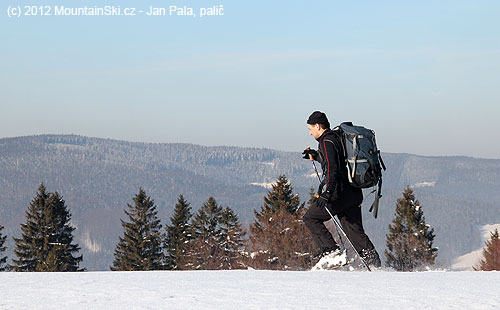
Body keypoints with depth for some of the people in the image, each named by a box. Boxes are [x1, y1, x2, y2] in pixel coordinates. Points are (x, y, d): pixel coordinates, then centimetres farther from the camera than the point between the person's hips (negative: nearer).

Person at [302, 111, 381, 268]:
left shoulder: (326, 141, -10)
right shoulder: (338, 137, 18)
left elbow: (332, 169, -24)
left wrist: (327, 193, -31)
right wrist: (316, 156, 39)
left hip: (339, 193, -9)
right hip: (354, 193, 9)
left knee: (310, 218, 4)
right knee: (355, 231, 9)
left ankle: (332, 251, -6)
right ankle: (374, 263, 1)